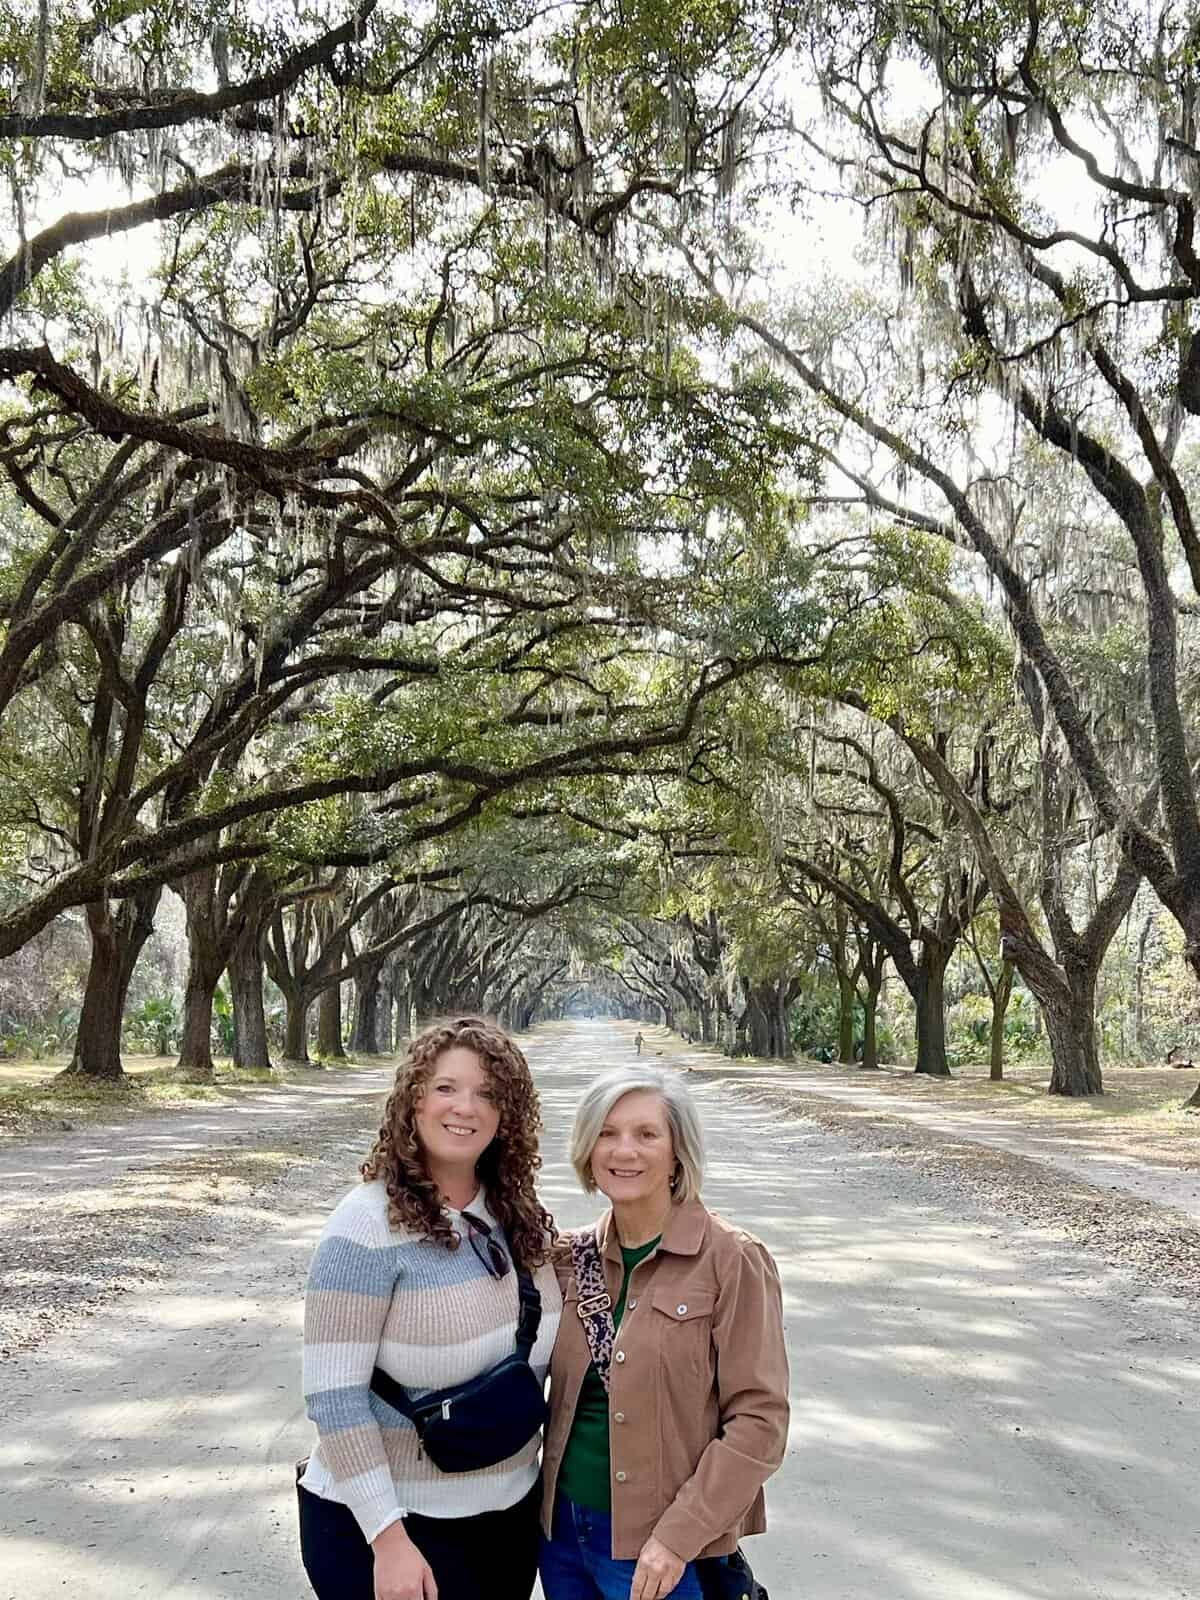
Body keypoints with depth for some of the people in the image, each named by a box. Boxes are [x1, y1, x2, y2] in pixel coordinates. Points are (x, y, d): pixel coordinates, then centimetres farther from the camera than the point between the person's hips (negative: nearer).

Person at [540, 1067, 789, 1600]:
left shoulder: (730, 1260, -14)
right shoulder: (574, 1256, 0)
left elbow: (759, 1417, -14)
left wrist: (679, 1535, -16)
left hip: (657, 1546, -4)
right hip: (560, 1527, 5)